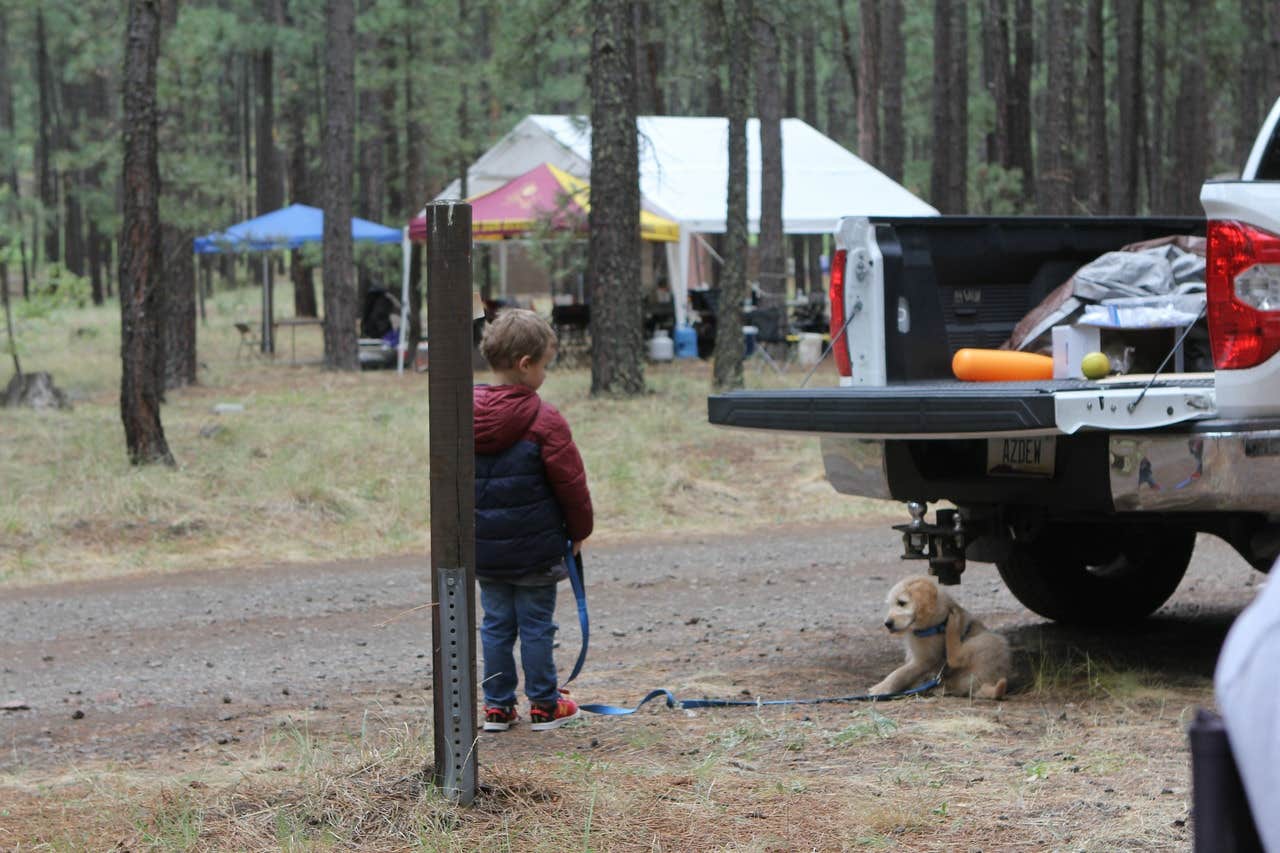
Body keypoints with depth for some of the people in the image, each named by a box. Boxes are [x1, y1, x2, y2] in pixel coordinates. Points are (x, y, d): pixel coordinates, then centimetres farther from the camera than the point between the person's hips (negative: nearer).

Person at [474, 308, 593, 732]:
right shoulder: (544, 420, -17)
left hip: (483, 549, 5)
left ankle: (498, 705, 16)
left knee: (496, 624, 13)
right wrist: (579, 530, 5)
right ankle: (544, 705, 14)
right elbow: (571, 482, -11)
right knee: (536, 625, 5)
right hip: (535, 547, -5)